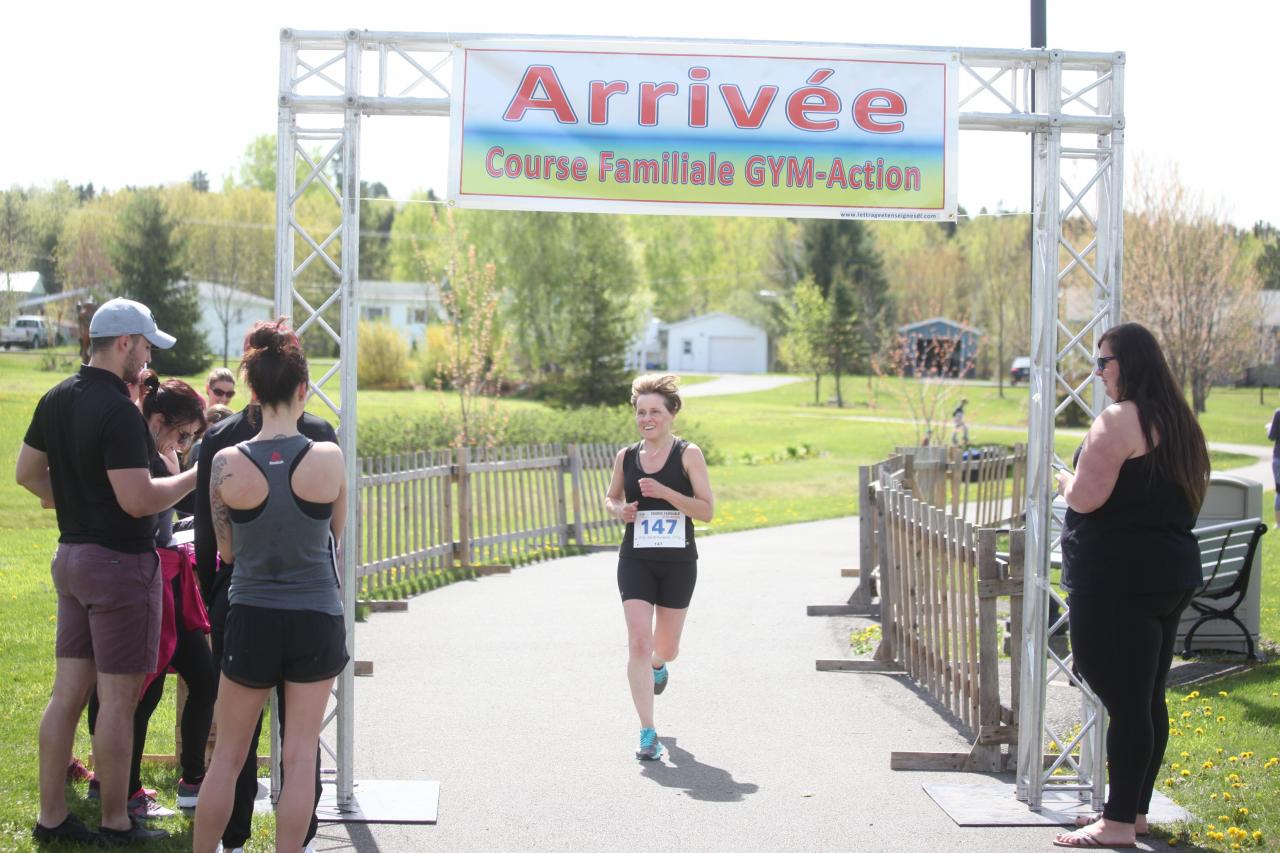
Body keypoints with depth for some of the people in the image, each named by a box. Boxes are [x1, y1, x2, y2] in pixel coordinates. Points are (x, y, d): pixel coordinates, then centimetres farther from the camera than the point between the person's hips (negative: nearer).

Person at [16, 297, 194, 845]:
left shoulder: (56, 400, 8)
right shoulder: (118, 412, -20)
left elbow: (28, 472, 18)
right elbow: (138, 500, -24)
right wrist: (194, 477, -11)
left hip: (71, 554, 9)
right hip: (121, 563, -9)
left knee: (68, 692, 12)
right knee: (118, 698, 1)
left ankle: (51, 817, 17)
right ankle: (115, 824, 9)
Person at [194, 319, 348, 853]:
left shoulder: (227, 463, -9)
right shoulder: (328, 458, -10)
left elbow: (226, 550, 3)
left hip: (251, 619, 0)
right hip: (317, 619, 0)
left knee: (227, 755, 12)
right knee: (300, 757, 7)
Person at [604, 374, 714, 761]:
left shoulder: (688, 454, -6)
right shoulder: (625, 457, 3)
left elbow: (707, 510, -9)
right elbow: (611, 498, 19)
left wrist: (665, 492, -21)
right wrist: (620, 509, -4)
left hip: (678, 564, -1)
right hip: (635, 561, 1)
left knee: (666, 648, 11)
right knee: (638, 642, -13)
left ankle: (659, 664, 51)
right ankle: (648, 733, -9)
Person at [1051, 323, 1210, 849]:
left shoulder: (1119, 420, -14)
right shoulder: (1178, 422, 15)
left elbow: (1085, 498, -19)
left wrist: (1065, 480, 3)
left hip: (1117, 580, -10)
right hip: (1172, 573, 10)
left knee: (1124, 702, -7)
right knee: (1148, 701, 14)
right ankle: (1134, 809, 22)